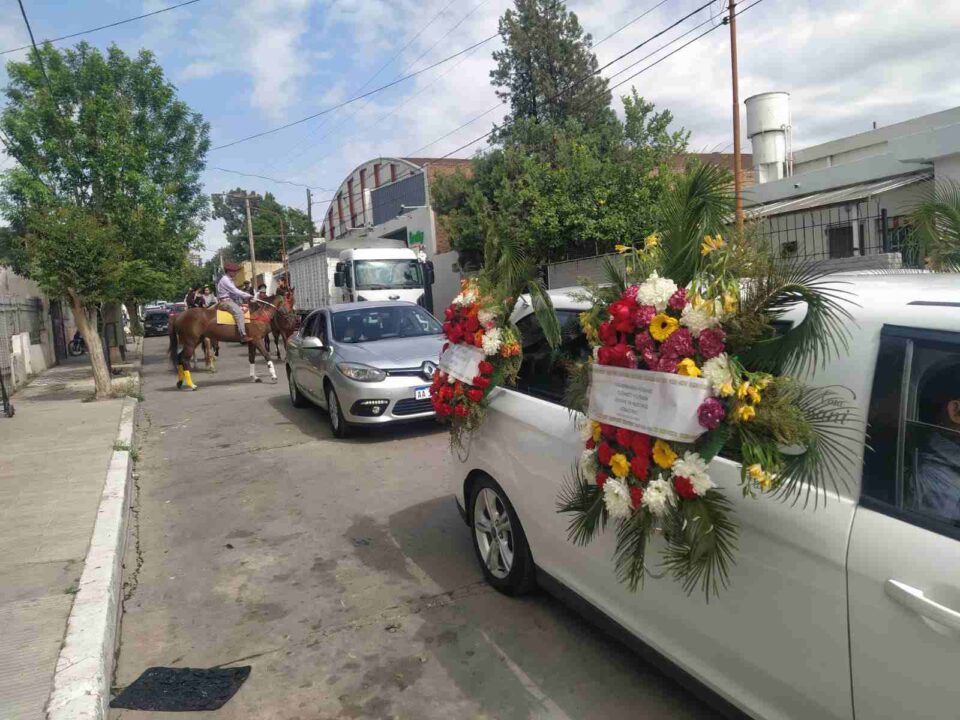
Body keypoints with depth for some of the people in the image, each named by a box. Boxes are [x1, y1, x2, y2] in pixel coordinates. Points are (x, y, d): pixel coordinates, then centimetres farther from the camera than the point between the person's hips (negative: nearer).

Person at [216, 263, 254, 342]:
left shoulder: (229, 280, 20)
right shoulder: (225, 280, -12)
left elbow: (235, 292, 18)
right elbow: (235, 291, -19)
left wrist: (247, 296, 5)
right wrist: (248, 296, -16)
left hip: (230, 300, 11)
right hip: (225, 301, -11)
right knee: (239, 312, -29)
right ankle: (243, 336, -41)